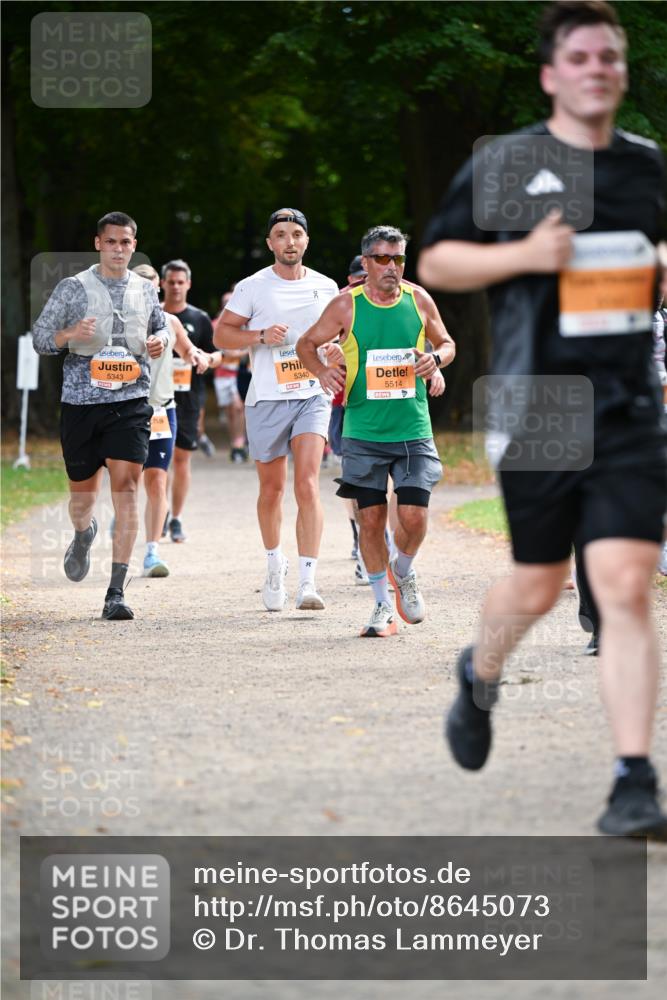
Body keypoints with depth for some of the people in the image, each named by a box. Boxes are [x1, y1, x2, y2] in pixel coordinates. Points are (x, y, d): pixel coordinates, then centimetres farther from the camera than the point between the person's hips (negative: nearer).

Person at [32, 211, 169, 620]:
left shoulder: (145, 291, 10)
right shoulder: (73, 288, 2)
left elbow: (161, 326, 26)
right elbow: (40, 337, 2)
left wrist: (160, 341, 2)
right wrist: (69, 335, -19)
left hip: (131, 403, 0)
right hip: (81, 402, 0)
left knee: (126, 486, -13)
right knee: (83, 490, 10)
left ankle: (117, 593, -14)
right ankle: (84, 535, 50)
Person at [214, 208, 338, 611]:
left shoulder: (326, 288, 7)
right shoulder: (252, 287, -1)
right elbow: (221, 334, 1)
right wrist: (261, 336, -14)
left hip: (313, 397, 0)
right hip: (267, 399, 0)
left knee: (308, 485, -15)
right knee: (272, 490, 9)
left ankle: (308, 583, -20)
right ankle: (275, 563, 35)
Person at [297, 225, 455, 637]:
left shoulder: (418, 300, 2)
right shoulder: (347, 305, -3)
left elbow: (447, 342, 16)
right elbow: (307, 345, 8)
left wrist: (436, 358, -7)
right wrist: (322, 371, -13)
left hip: (413, 430, 1)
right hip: (364, 432, -1)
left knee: (414, 515, -7)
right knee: (371, 517, 0)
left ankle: (403, 572, 25)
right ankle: (384, 606, 14)